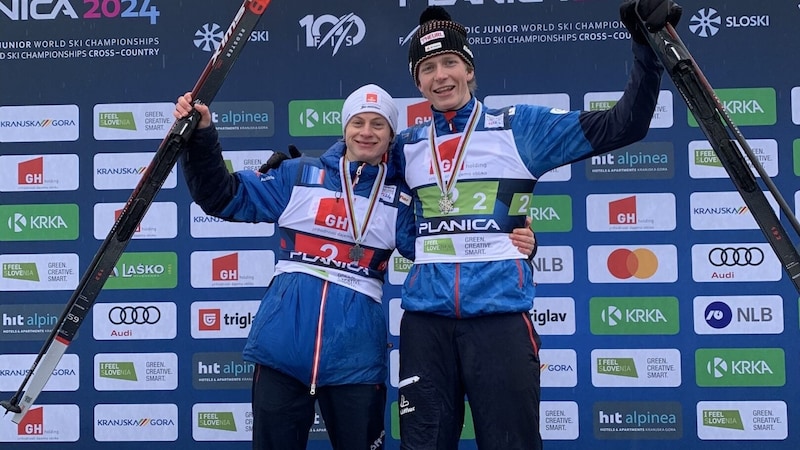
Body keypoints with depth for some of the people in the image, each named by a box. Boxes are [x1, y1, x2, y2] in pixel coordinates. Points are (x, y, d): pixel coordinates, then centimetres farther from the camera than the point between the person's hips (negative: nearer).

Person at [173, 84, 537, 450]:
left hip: (355, 352, 0)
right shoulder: (298, 176, 7)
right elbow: (223, 196, 7)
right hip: (281, 344, 0)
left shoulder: (401, 198, 7)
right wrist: (202, 136, -5)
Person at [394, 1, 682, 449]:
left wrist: (648, 45, -14)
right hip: (425, 317, 3)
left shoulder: (520, 126, 1)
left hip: (500, 314, -3)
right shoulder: (408, 144, 11)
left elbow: (624, 125, -3)